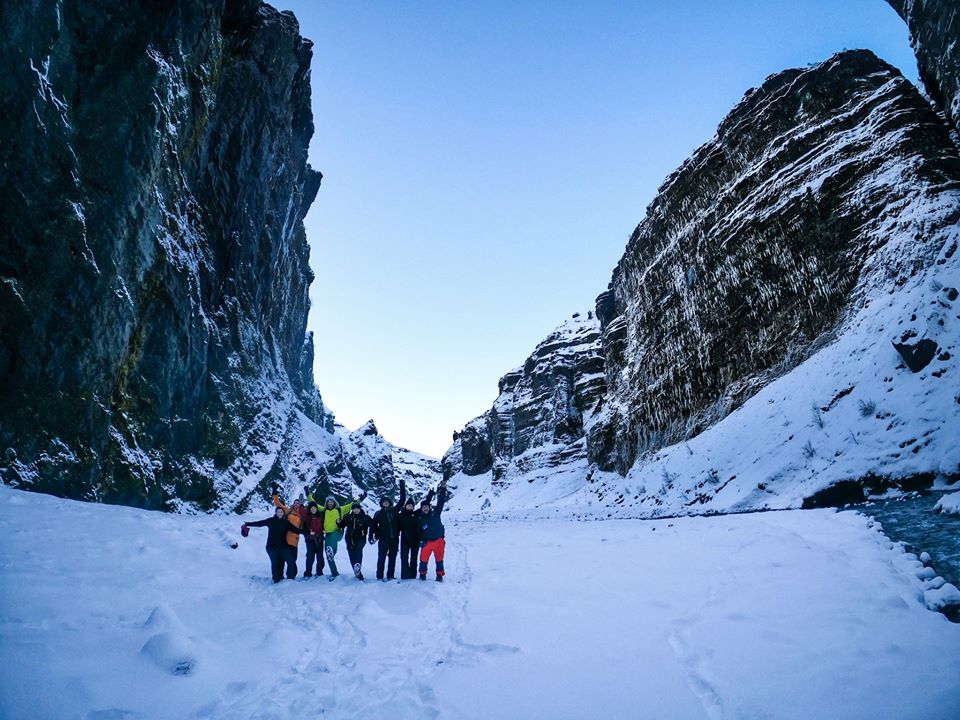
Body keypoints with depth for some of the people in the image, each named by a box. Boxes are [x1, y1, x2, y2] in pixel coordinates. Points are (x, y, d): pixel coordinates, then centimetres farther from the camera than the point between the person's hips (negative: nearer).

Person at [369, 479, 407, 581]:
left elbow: (402, 500, 7)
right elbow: (373, 525, 0)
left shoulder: (394, 510, 7)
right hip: (383, 539, -2)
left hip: (395, 538, 2)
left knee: (393, 558, 6)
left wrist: (402, 487, 4)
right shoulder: (378, 513, 3)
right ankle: (379, 576, 6)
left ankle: (390, 576, 14)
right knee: (381, 558, -1)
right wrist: (371, 536, -10)